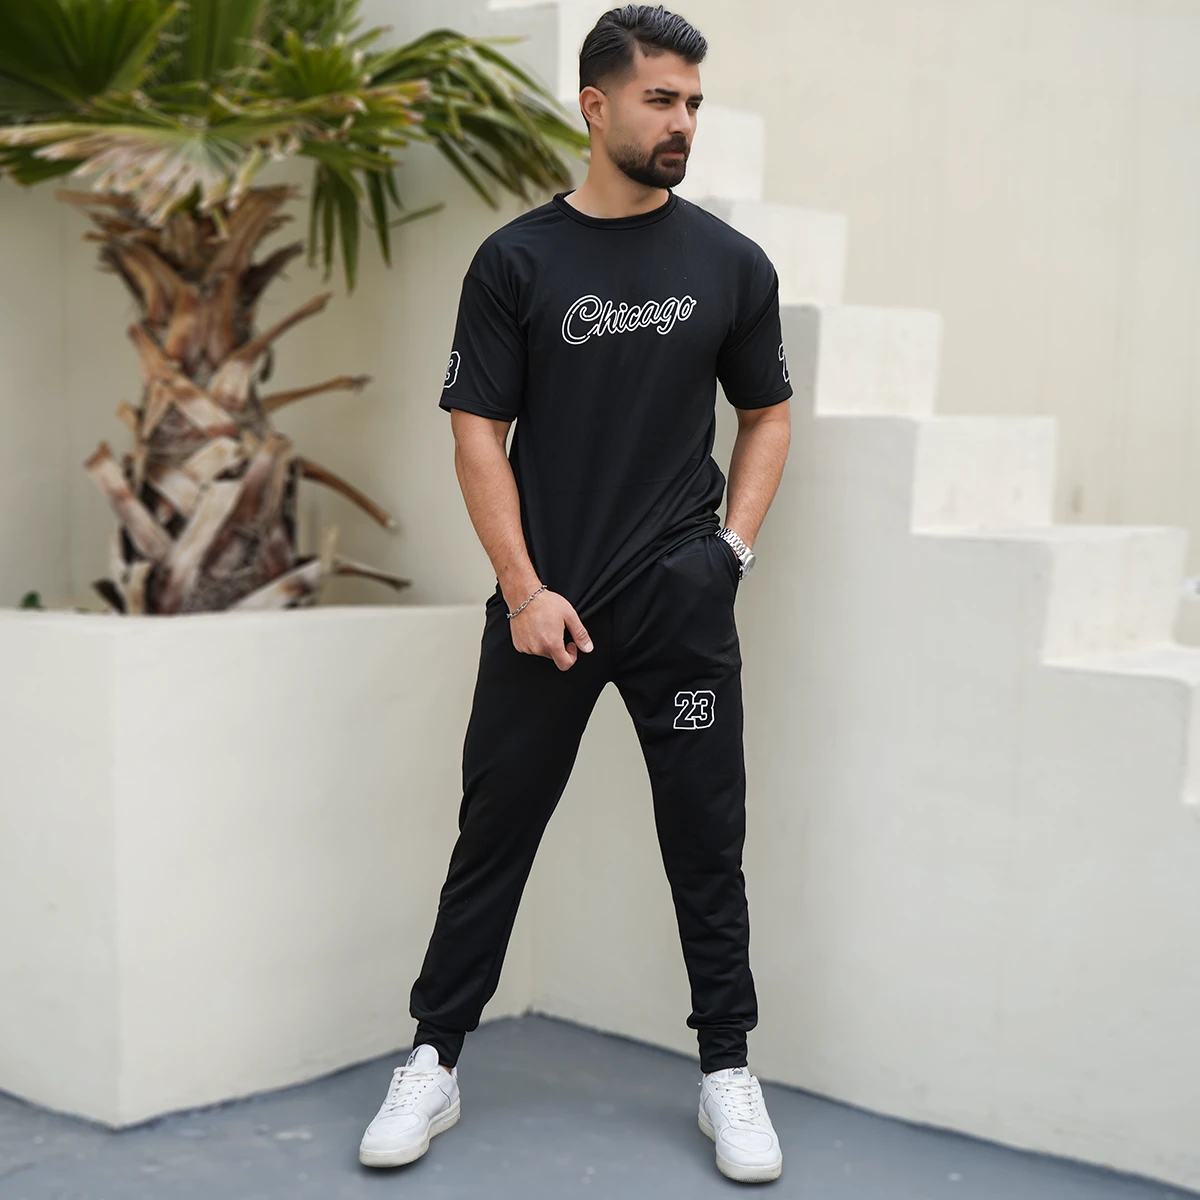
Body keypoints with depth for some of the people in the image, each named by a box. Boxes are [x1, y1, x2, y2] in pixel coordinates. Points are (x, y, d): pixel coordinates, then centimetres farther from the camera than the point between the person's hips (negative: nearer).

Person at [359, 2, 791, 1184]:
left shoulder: (731, 264, 4)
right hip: (544, 605, -1)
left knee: (707, 841, 6)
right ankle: (433, 1062, 19)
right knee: (493, 834, 7)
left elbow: (767, 413, 14)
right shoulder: (516, 261, 0)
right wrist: (525, 589, -9)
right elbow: (478, 430, -1)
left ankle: (728, 1072, 20)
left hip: (682, 606, 1)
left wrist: (733, 546, 0)